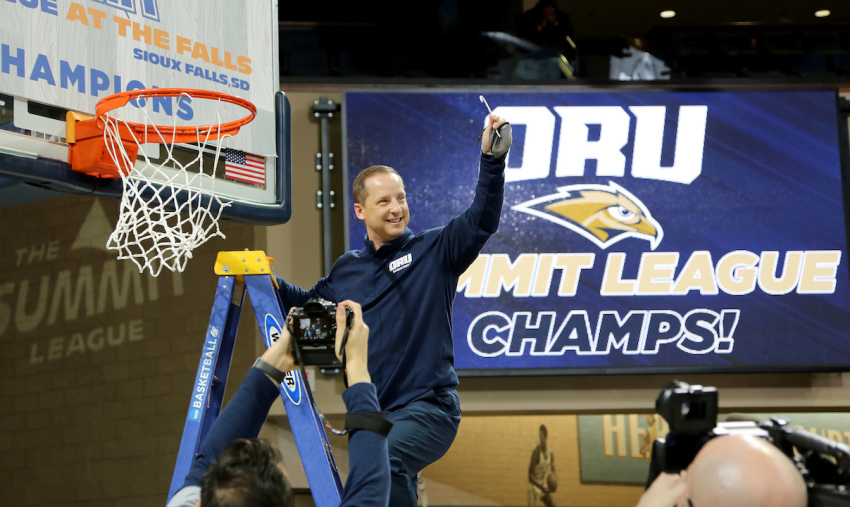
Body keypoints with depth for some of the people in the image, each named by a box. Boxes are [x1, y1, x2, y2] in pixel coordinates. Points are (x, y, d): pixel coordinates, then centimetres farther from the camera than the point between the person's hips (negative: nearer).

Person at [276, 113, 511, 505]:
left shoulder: (434, 251, 1)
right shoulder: (346, 270, 15)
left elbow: (482, 220, -14)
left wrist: (492, 159, -25)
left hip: (429, 408, -6)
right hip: (372, 414, 6)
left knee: (383, 459, -33)